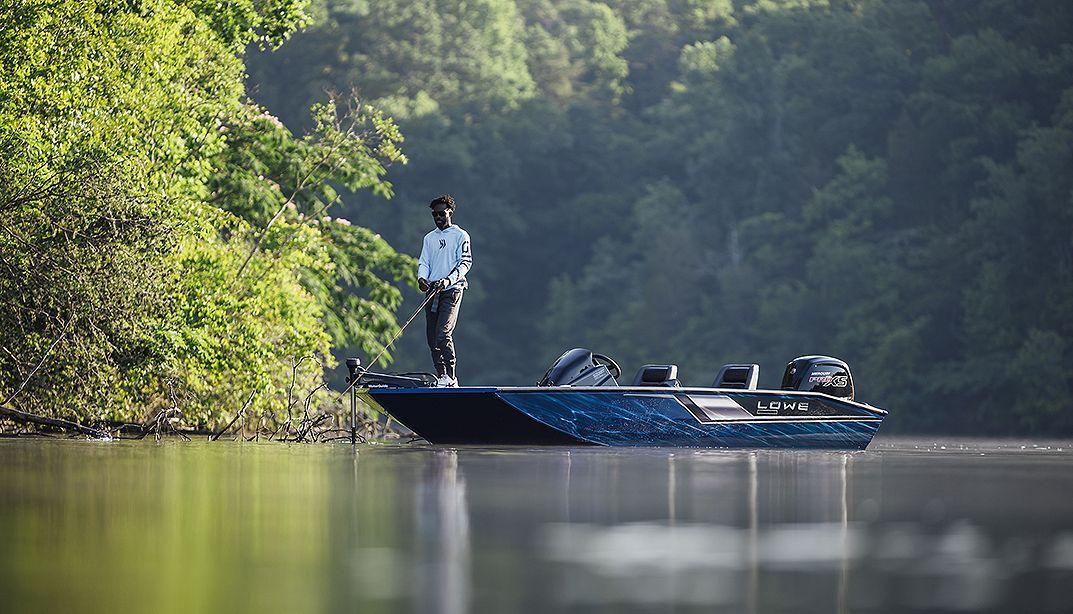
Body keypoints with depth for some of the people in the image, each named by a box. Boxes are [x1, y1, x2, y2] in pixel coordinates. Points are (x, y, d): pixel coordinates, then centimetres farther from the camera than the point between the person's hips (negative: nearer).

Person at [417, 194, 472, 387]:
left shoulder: (460, 236, 3)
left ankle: (450, 377, -14)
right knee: (432, 337, 3)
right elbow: (424, 262, 15)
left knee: (443, 334, -19)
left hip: (451, 291, -6)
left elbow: (465, 262, -4)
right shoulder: (429, 238, 19)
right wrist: (422, 277, -8)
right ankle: (440, 376, 11)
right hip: (432, 290, 6)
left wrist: (449, 279, -20)